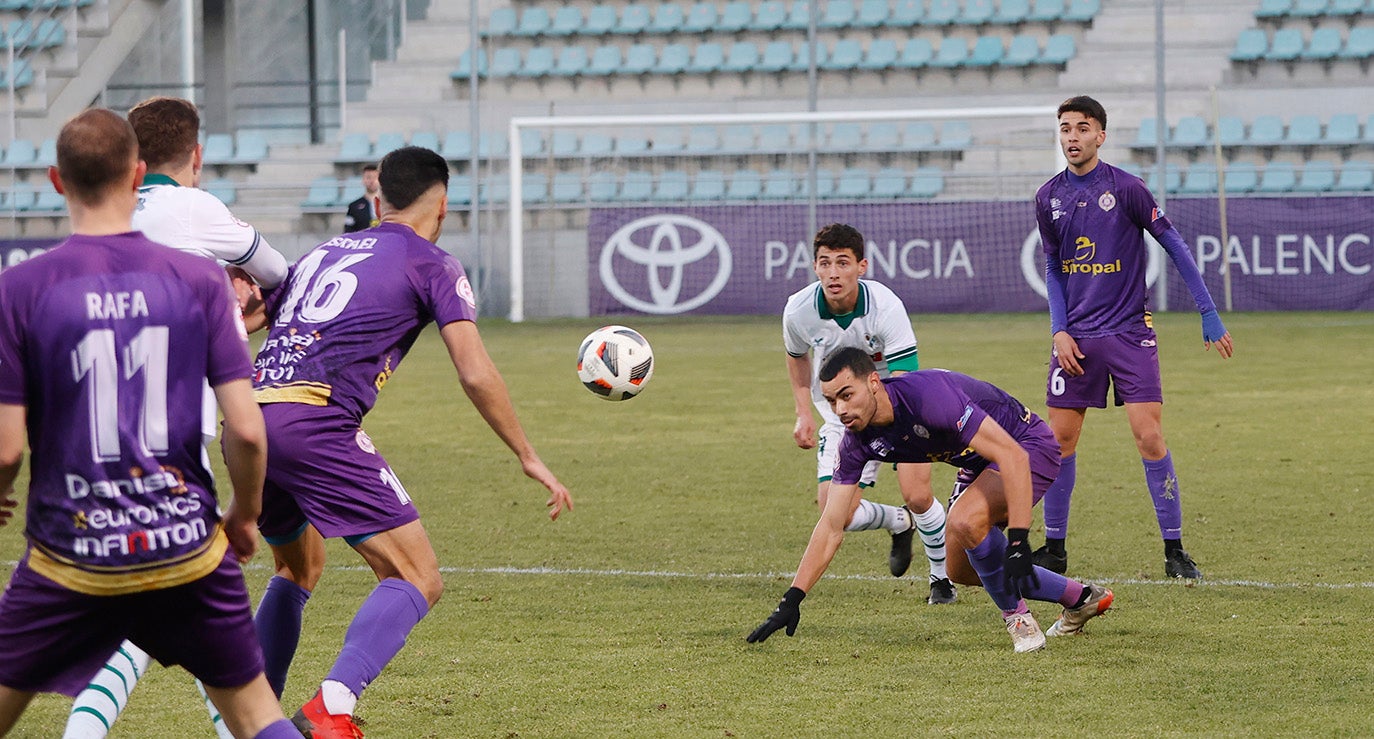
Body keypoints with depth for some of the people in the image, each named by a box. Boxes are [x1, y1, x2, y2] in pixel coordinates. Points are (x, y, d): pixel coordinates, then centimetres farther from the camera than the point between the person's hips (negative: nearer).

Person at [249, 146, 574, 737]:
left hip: (249, 418, 7)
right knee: (417, 580, -5)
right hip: (315, 421, -7)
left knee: (299, 571, 30)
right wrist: (528, 458, 8)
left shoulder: (322, 253, 28)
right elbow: (475, 375, 2)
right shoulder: (431, 265, 10)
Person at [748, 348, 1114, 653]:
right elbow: (832, 526, -6)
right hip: (981, 465, 9)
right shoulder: (858, 441, -12)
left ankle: (1017, 617, -10)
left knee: (966, 520, -33)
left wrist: (1018, 541, -43)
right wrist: (791, 600, -13)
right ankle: (1082, 599, 31)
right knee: (961, 570, 14)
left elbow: (1012, 455, -38)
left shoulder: (928, 395, -35)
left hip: (1029, 447, -9)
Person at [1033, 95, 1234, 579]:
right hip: (1076, 336, 4)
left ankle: (1174, 550, -2)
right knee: (1060, 439, 2)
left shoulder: (1126, 188, -8)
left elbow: (1174, 246, -3)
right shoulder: (1048, 197, 4)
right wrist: (1059, 330, 2)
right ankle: (1054, 548, 14)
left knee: (1149, 437, -10)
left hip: (1129, 331, -3)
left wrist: (1209, 314, -5)